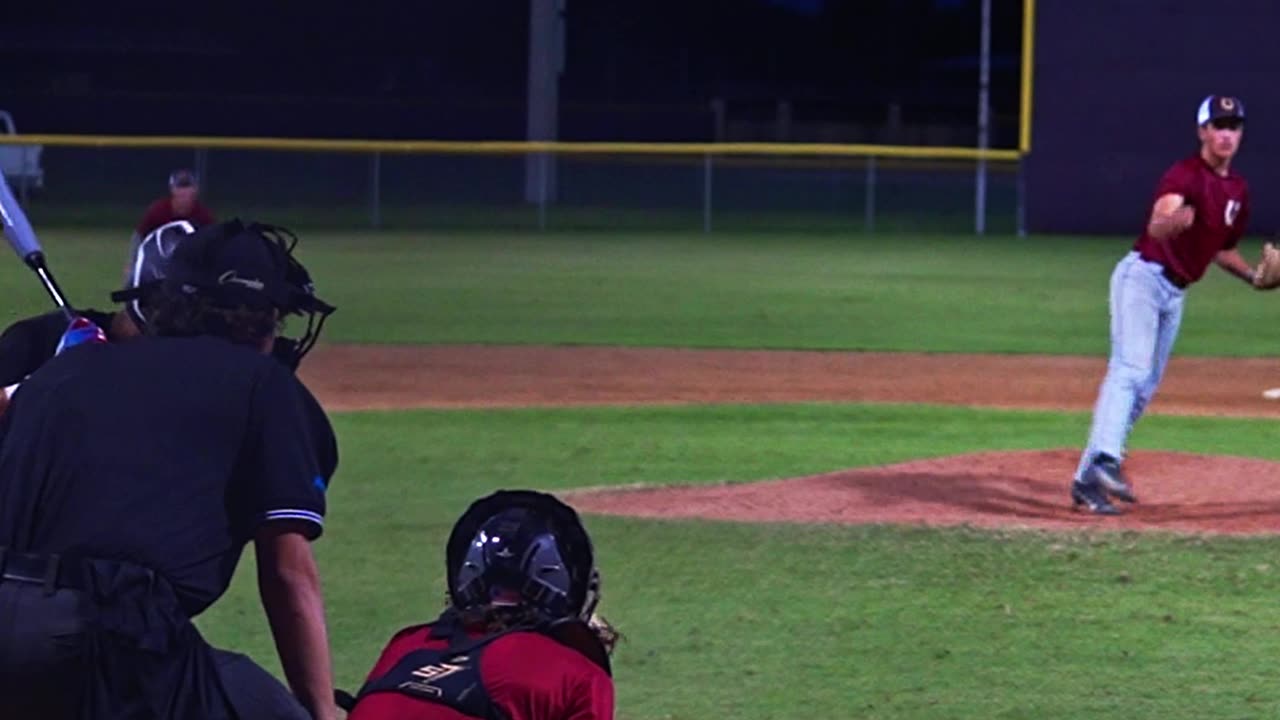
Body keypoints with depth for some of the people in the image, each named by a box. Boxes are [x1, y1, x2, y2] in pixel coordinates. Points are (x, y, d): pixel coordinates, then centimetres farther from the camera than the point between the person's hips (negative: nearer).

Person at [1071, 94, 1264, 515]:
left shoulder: (1237, 189, 12)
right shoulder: (1186, 175, -16)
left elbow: (1224, 249, 26)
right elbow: (1156, 226, -34)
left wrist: (1254, 277, 8)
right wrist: (1173, 221, -57)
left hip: (1176, 292, 9)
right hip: (1142, 276, -9)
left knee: (1145, 387, 7)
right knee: (1131, 369, -25)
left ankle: (1087, 481, 12)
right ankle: (1105, 460, -40)